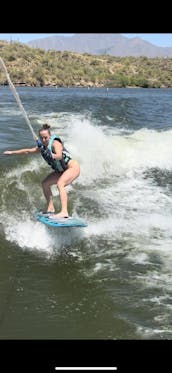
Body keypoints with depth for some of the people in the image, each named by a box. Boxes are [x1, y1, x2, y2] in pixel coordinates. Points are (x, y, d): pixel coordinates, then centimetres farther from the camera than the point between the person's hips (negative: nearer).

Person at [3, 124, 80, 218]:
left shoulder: (55, 143, -22)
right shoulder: (42, 147, 2)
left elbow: (60, 156, -40)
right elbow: (29, 151, 15)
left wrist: (52, 156, -60)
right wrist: (12, 152, 18)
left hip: (73, 167, -9)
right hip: (62, 170, 9)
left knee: (60, 184, -30)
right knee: (45, 183, 9)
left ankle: (64, 212, -40)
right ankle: (51, 208, 12)